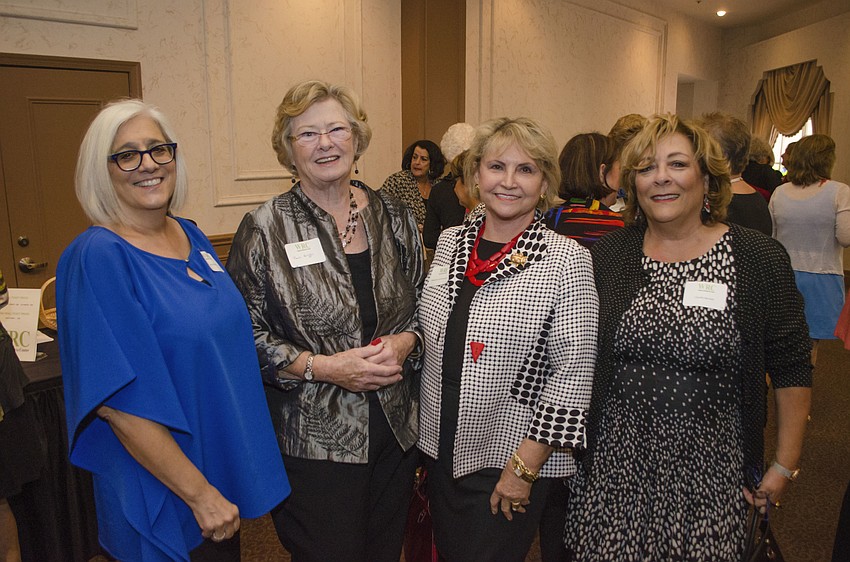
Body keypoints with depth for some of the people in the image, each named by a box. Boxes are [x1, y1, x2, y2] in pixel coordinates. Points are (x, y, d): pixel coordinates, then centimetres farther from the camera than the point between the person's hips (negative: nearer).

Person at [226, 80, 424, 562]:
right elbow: (243, 334, -8)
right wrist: (320, 366, -18)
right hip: (313, 440, -4)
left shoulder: (394, 217, 3)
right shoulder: (265, 229, -8)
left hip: (396, 431, 4)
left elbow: (424, 305, 11)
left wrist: (405, 341, -10)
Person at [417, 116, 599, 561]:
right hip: (439, 446, 6)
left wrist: (525, 467, -15)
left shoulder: (567, 261, -15)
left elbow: (573, 371, -16)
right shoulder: (450, 241, 1)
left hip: (511, 458, -5)